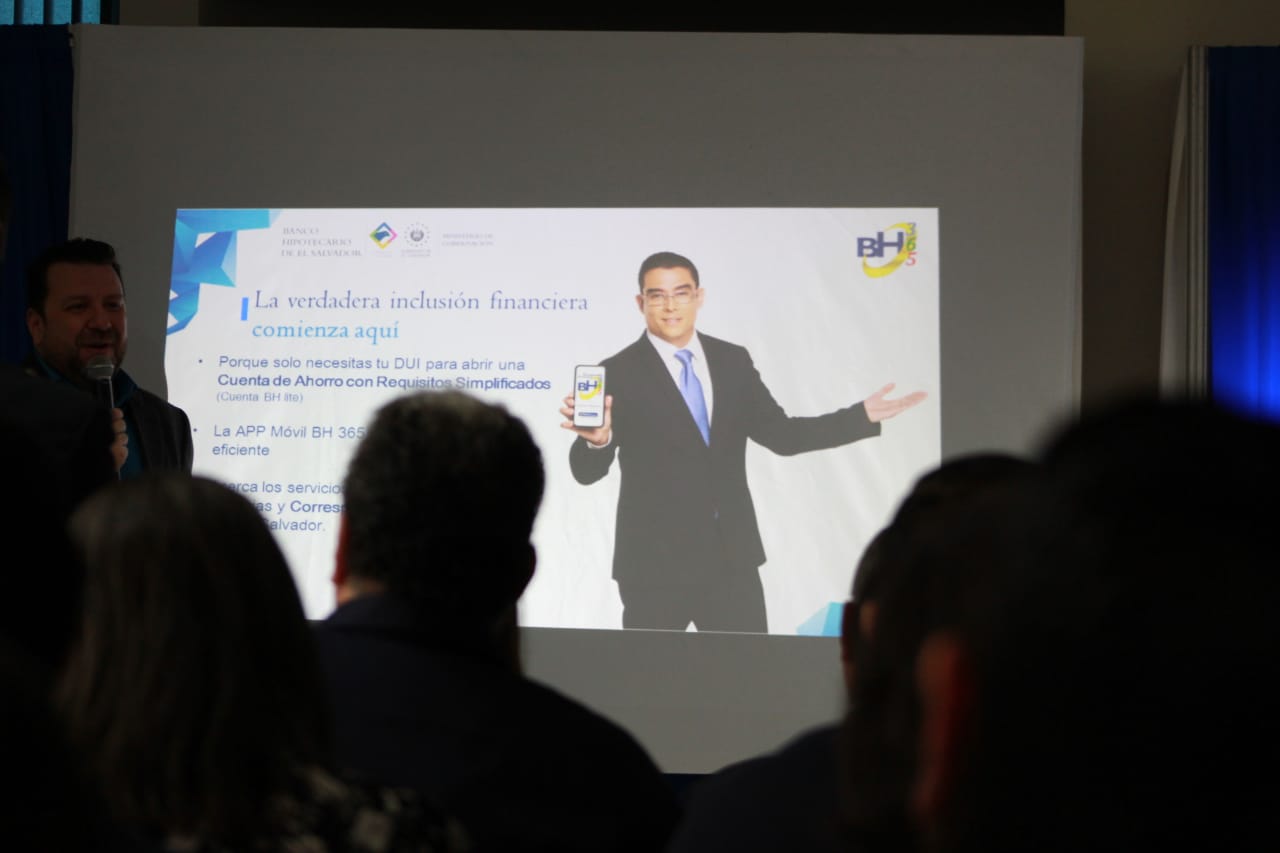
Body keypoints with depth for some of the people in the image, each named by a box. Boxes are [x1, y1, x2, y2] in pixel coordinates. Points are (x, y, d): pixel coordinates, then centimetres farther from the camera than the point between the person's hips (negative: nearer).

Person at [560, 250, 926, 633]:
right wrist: (597, 439, -34)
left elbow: (781, 434, 12)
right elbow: (587, 470, -10)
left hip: (732, 558, 4)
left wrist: (862, 417, 6)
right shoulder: (618, 374, -7)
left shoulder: (733, 361, 8)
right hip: (656, 564, -4)